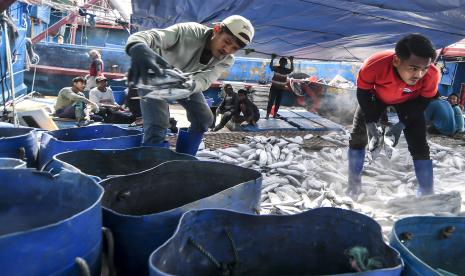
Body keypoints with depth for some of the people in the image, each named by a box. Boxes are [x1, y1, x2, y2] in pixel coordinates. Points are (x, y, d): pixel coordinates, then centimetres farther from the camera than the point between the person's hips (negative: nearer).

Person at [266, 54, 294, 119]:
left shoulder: (286, 70, -1)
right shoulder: (276, 68, -5)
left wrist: (292, 62, -25)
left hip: (281, 89, 2)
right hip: (274, 87, -2)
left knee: (278, 103, 5)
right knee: (271, 101, -7)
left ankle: (275, 114, 13)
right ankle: (267, 114, -7)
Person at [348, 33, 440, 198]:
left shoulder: (432, 75, -38)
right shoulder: (374, 65, -44)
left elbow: (423, 101, -17)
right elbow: (363, 93, -23)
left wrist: (402, 124, -26)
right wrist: (370, 123, -26)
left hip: (409, 102, 0)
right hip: (376, 97, 0)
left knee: (419, 146, -7)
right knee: (357, 138, -2)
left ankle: (427, 195, 8)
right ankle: (353, 186, 15)